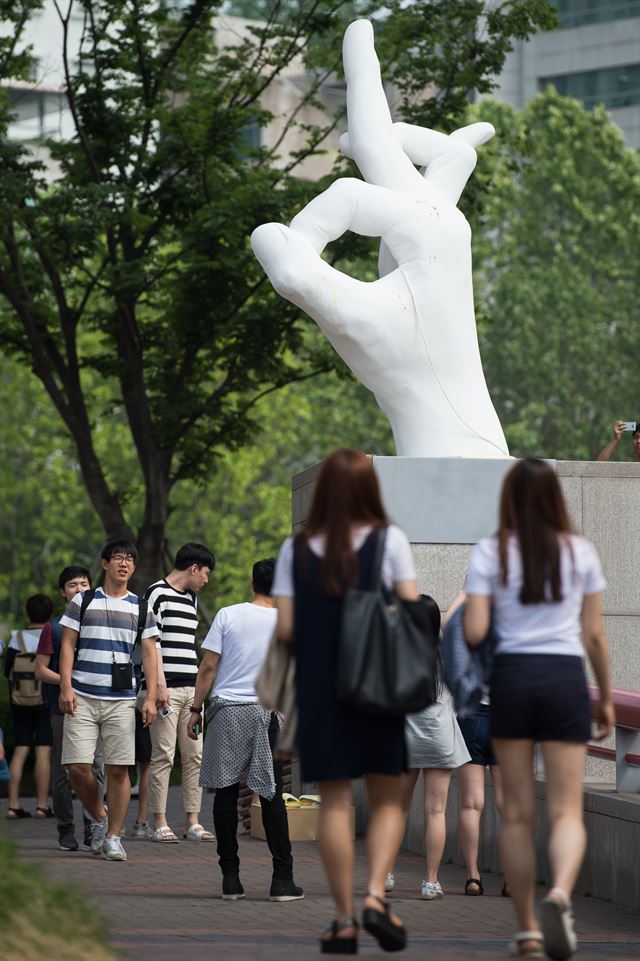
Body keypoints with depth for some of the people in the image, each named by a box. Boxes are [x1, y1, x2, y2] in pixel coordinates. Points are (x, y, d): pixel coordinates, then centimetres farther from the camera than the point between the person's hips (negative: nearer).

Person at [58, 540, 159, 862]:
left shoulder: (140, 608, 10)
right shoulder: (82, 602, 7)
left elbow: (149, 654, 9)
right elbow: (68, 645, 5)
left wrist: (151, 698, -1)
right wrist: (66, 687, -6)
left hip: (122, 701, 1)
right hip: (83, 698, -1)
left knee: (118, 769, -4)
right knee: (78, 767, -8)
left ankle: (113, 836, 5)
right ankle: (98, 819, 17)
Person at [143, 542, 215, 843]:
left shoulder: (191, 598, 20)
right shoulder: (157, 593, -6)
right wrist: (160, 684, -17)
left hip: (191, 688, 8)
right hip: (166, 688, -8)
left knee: (195, 756, 4)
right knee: (163, 756, -6)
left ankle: (192, 822, 7)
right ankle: (160, 824, -3)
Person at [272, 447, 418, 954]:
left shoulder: (296, 550, 3)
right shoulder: (389, 541, -2)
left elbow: (285, 629, -2)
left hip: (318, 685, 1)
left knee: (335, 801, 5)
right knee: (388, 798, 9)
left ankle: (344, 919, 3)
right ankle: (376, 894, -10)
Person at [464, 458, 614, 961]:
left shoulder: (490, 552, 0)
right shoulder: (580, 551, 4)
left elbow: (474, 632, -6)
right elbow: (595, 635, 6)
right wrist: (607, 697, 16)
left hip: (511, 674, 0)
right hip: (566, 675, 0)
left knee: (517, 813, 8)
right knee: (566, 810, -1)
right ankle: (560, 893, -30)